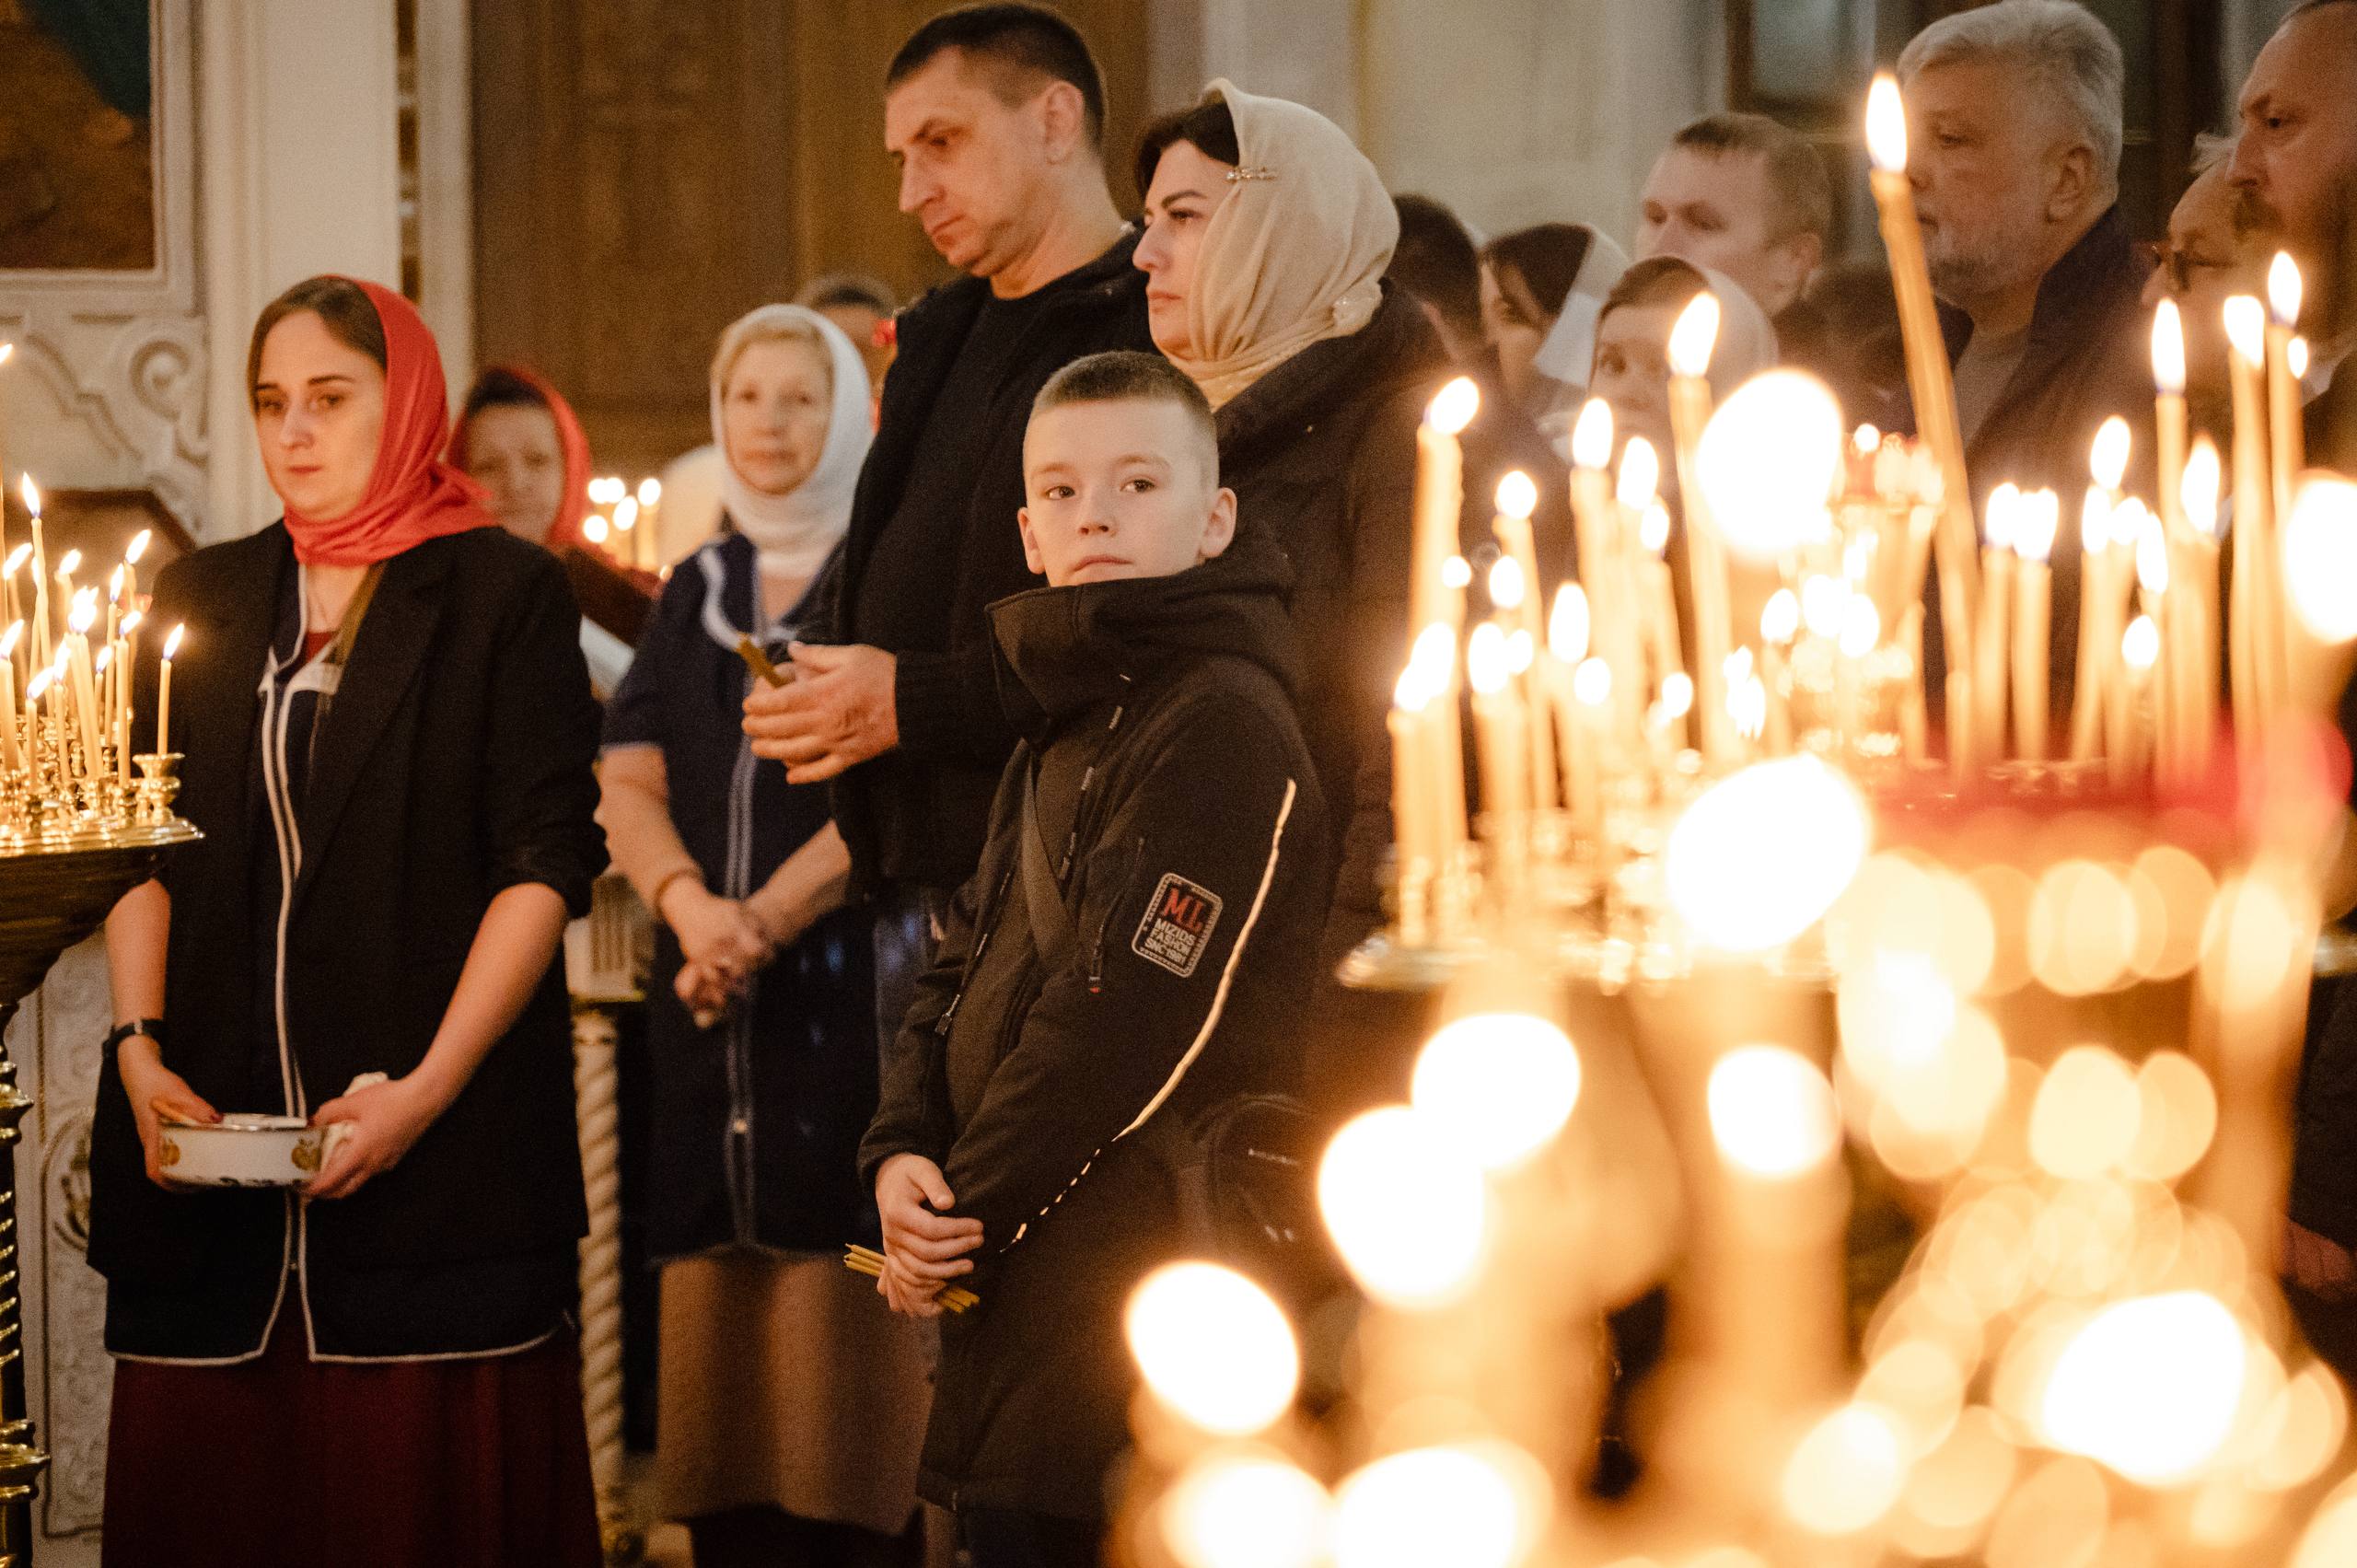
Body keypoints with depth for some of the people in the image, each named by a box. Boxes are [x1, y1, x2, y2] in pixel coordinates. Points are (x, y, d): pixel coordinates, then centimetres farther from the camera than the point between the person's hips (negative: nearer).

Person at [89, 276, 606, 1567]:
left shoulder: (504, 596, 2)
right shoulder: (200, 601, 15)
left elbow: (549, 862, -5)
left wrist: (427, 1087, -14)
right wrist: (139, 1050, -4)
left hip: (442, 1156, -4)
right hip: (209, 1124, 4)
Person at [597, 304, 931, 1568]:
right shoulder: (699, 588, 17)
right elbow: (630, 774, 7)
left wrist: (767, 916, -19)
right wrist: (691, 902, -13)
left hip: (851, 979, -5)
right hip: (710, 1001, 5)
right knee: (716, 1346, 2)